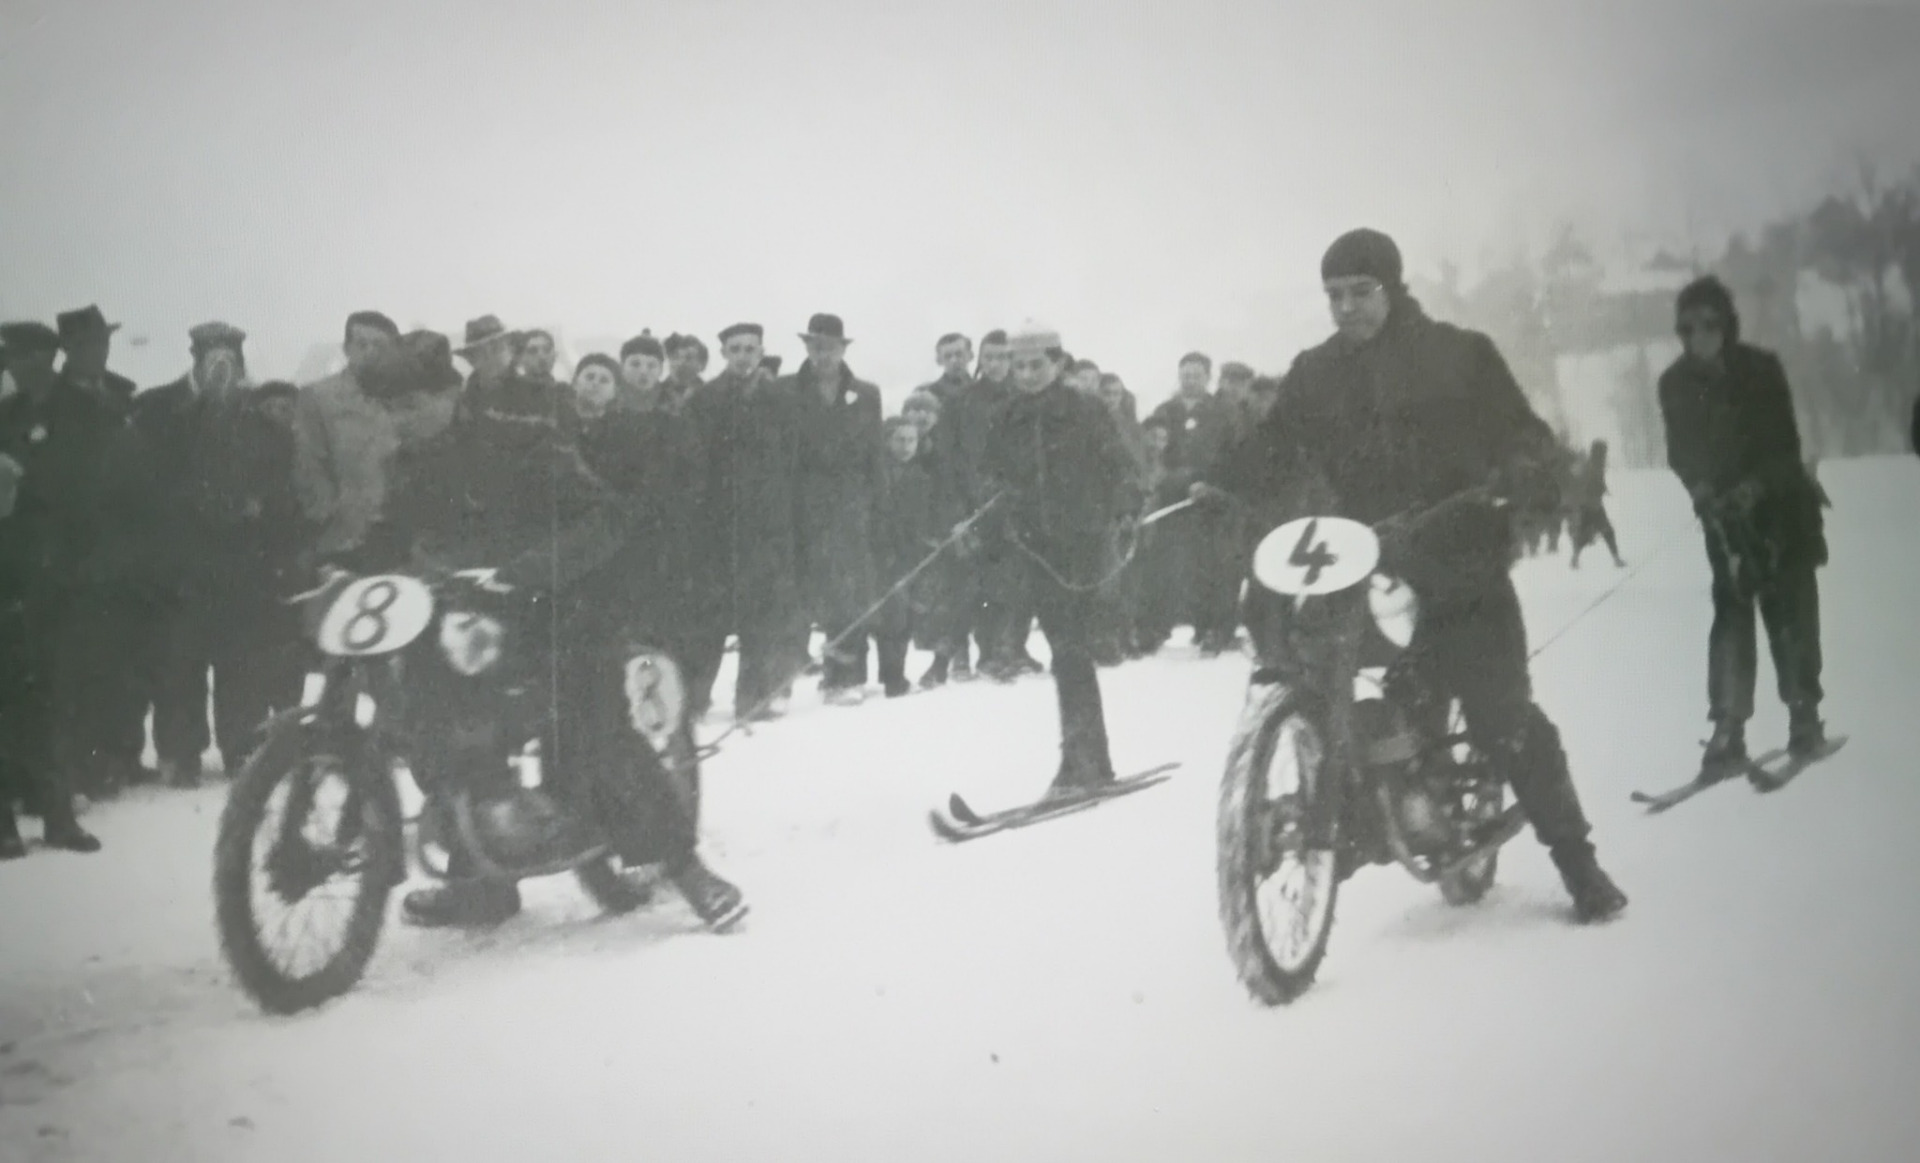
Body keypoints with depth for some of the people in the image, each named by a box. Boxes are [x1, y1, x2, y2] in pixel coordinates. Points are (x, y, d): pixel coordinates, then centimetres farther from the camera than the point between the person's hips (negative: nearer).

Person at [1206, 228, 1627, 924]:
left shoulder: (1461, 355, 5)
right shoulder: (1313, 375, 13)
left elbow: (1522, 431, 3)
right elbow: (1275, 448, 6)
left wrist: (1517, 470, -19)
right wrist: (1219, 489, -12)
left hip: (1461, 562, -3)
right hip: (1363, 571, 3)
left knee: (1505, 720, -7)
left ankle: (1577, 860, 4)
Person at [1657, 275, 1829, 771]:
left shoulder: (1761, 369, -11)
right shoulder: (1675, 384, -4)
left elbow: (1785, 442, -12)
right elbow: (1681, 452, 0)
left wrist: (1756, 484, -27)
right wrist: (1700, 487, -19)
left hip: (1780, 503, -1)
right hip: (1723, 513, 1)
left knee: (1789, 609, -2)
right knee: (1731, 611, -10)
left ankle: (1804, 714, 12)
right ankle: (1728, 728, -11)